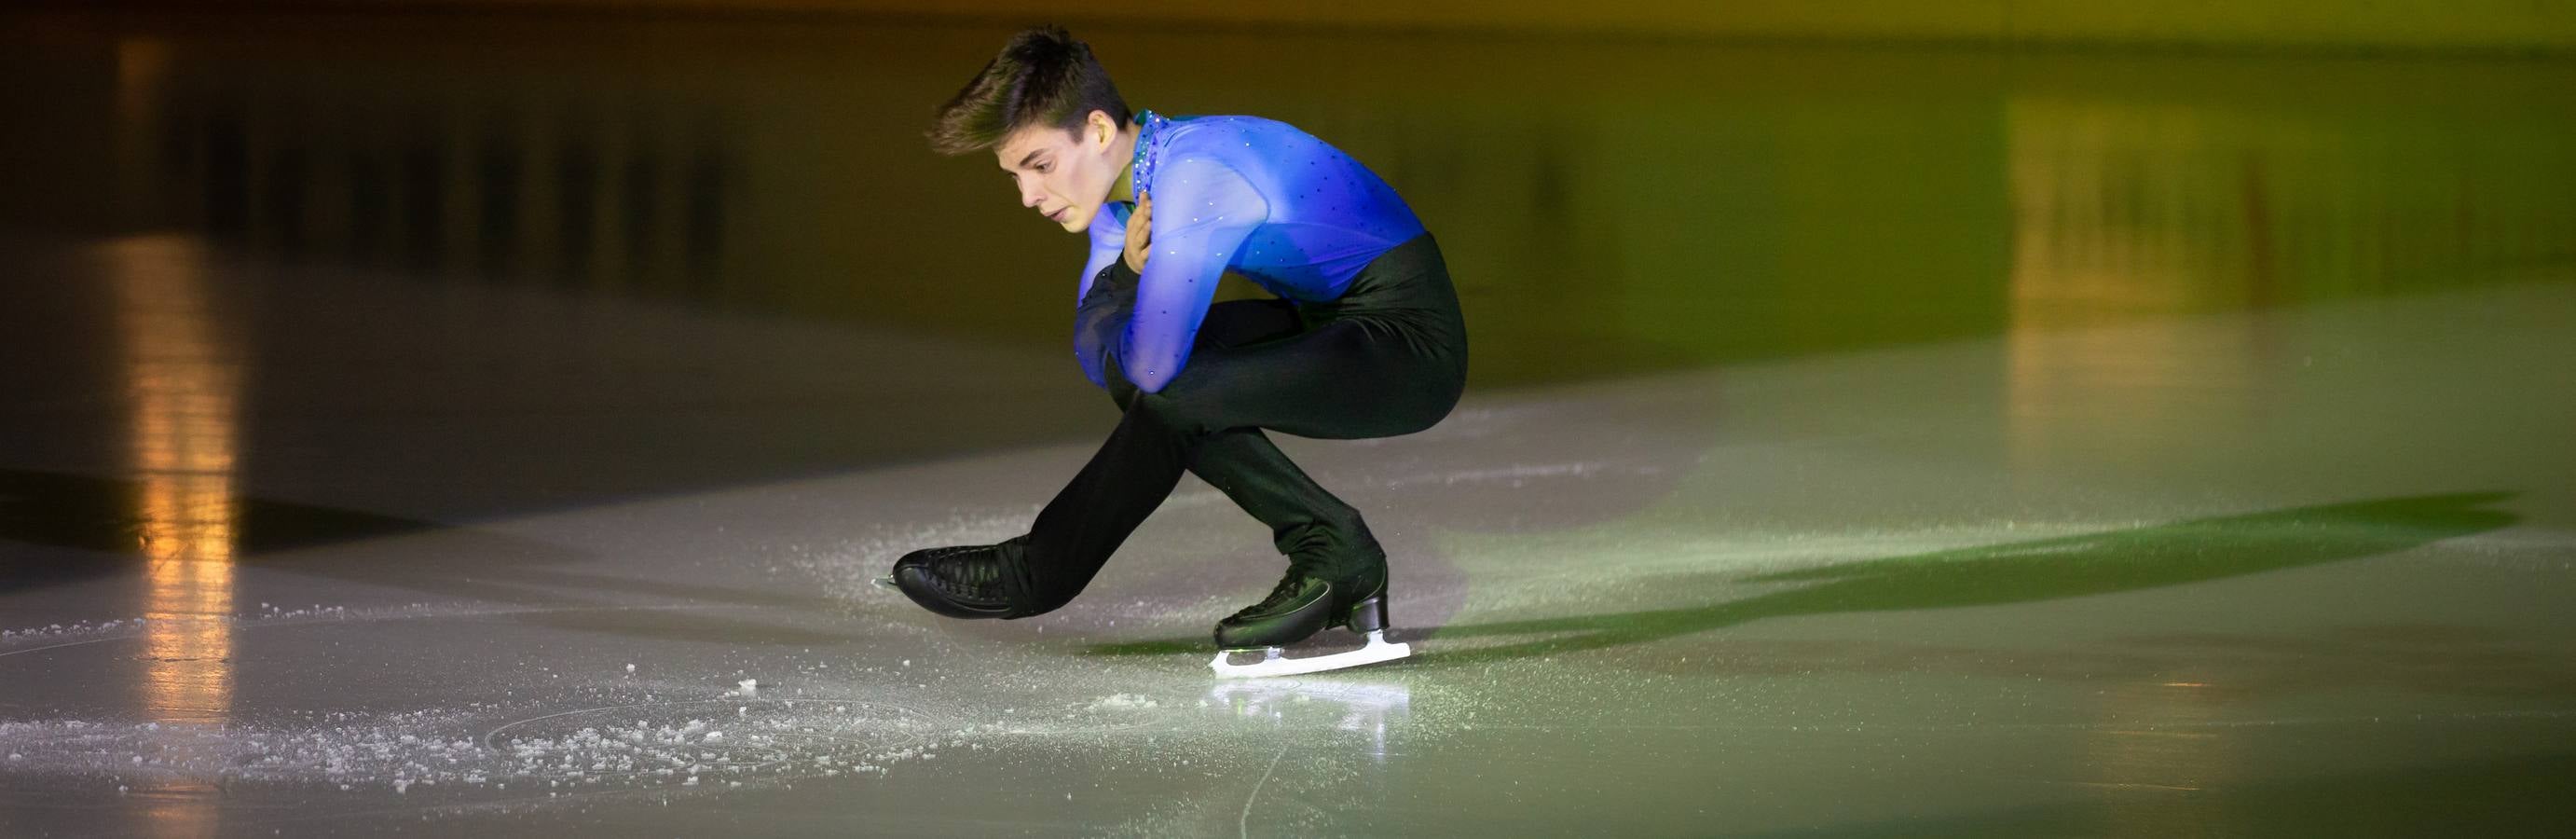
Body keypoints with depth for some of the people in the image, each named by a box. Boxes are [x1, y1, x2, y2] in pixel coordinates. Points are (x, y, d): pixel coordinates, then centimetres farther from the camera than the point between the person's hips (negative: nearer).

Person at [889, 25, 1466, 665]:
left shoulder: (1192, 178, -26)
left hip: (1413, 343, -10)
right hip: (1331, 319, 10)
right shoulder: (1124, 183, 4)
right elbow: (1096, 357, 6)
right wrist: (1127, 270, -13)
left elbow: (1153, 362, -31)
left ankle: (1032, 575, -1)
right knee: (1127, 371, 0)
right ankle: (1330, 553, -1)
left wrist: (1122, 293, -9)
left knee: (1172, 393, -22)